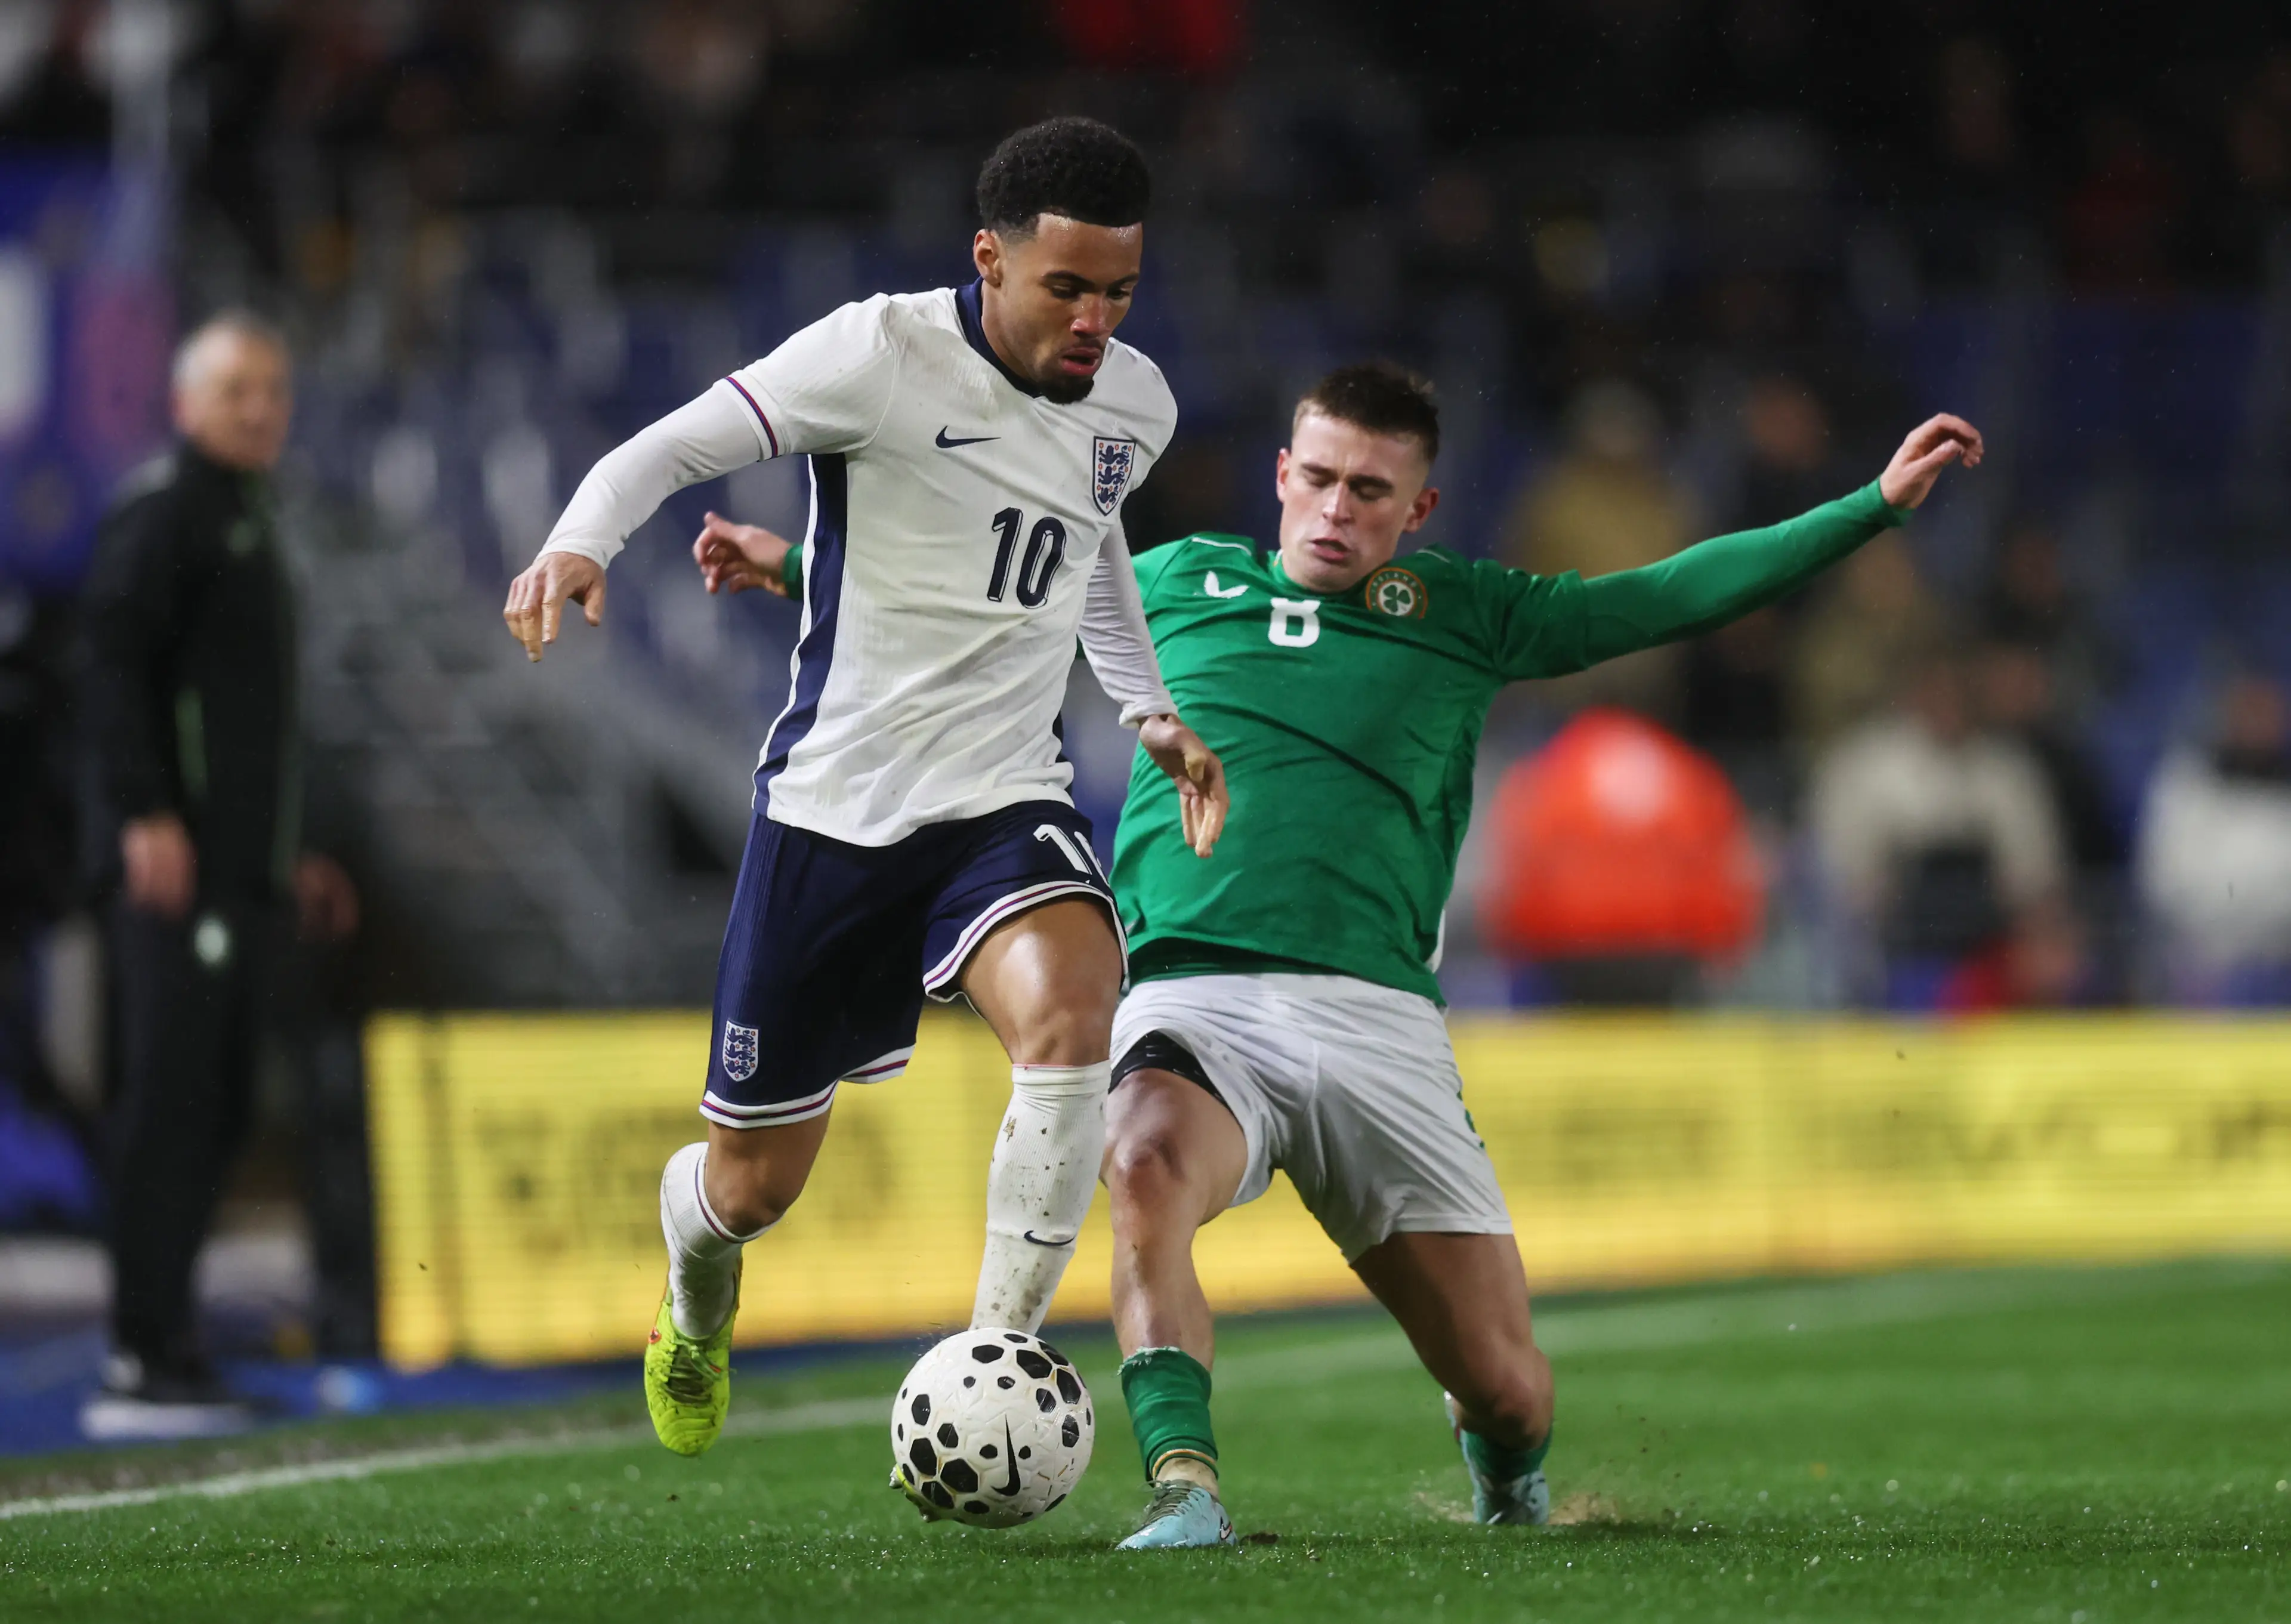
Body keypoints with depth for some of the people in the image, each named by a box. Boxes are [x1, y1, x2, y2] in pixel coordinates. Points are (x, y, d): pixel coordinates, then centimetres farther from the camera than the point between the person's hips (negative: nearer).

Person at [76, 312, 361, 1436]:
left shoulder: (245, 523, 25)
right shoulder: (161, 515, -6)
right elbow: (111, 664, -16)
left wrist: (289, 858, 27)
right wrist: (145, 818, -25)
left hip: (239, 875, 10)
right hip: (175, 868, -10)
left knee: (210, 1113, 9)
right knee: (170, 1101, -12)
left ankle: (161, 1354, 13)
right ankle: (145, 1364, -13)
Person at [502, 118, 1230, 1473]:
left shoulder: (1136, 409, 5)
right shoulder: (886, 354, -13)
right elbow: (672, 448, -16)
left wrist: (1151, 709, 16)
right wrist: (580, 543, -35)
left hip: (1006, 802, 3)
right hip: (834, 803, -3)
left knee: (1073, 1008, -32)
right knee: (756, 1183, 7)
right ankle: (698, 1311, 46)